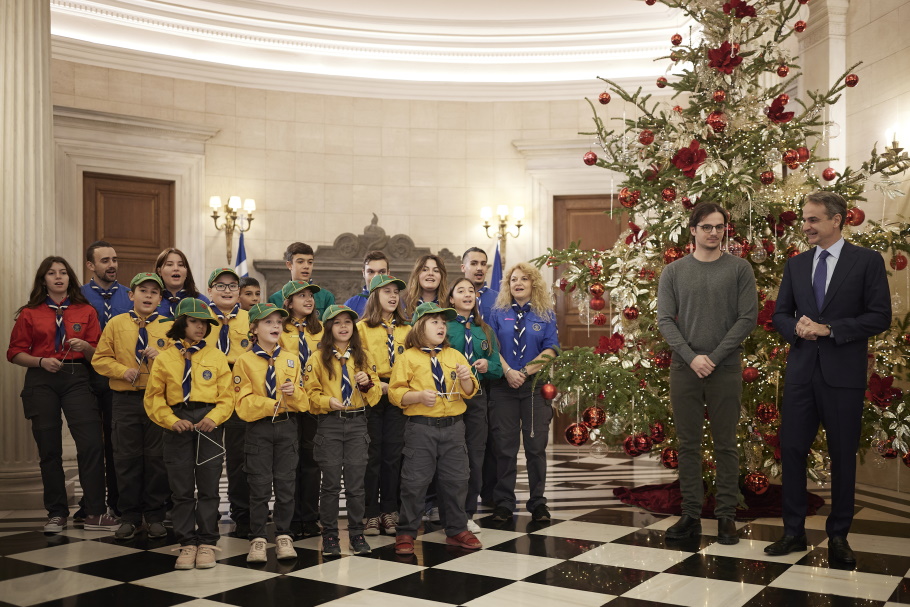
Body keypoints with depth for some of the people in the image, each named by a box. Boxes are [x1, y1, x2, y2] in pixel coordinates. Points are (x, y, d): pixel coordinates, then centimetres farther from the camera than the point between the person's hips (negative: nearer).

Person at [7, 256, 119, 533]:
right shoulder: (30, 313, 8)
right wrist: (41, 361, -10)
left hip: (76, 379, 0)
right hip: (41, 382, 0)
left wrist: (85, 347, -12)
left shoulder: (86, 311, 11)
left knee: (92, 444, -12)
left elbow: (98, 353, 9)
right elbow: (15, 353, 5)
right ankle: (56, 514, 16)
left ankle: (95, 514, -5)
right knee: (49, 449, 4)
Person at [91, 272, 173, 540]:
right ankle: (129, 516, 15)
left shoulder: (168, 327, 4)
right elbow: (100, 359, 4)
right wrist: (123, 370, -12)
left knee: (157, 458, 4)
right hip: (125, 400, 1)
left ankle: (155, 516, 14)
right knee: (127, 458, 5)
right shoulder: (116, 324, 5)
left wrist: (161, 356, -15)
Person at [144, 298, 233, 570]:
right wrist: (171, 421, -10)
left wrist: (214, 417, -14)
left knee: (208, 487, 3)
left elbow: (227, 396, 3)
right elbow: (153, 397, 4)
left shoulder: (216, 356, 6)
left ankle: (207, 542, 12)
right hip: (178, 426, 0)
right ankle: (187, 543, 14)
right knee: (181, 488, 4)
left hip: (209, 425, 0)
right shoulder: (165, 358, 6)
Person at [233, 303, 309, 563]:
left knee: (286, 484, 6)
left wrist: (293, 392, -16)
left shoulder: (291, 359, 7)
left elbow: (303, 401, 5)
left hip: (287, 426, 3)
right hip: (258, 428, -2)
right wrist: (273, 404, -16)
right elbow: (244, 403, -8)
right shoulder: (245, 361, -3)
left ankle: (283, 536, 17)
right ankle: (257, 539, 12)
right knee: (260, 485, 1)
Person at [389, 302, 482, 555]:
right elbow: (395, 392, -6)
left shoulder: (455, 356, 12)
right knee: (415, 481, -1)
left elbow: (469, 392, 9)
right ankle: (406, 533, 13)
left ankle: (457, 530, 24)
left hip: (453, 427, 4)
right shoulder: (408, 358, 0)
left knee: (456, 480, 9)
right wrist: (419, 396, -20)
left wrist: (466, 379, -12)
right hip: (421, 427, -4)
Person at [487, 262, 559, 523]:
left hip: (536, 385, 0)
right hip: (504, 385, 0)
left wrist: (526, 371, -13)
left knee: (536, 445, 3)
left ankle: (538, 503, 13)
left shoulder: (545, 315, 6)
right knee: (505, 446, 3)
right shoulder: (498, 313, 7)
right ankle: (504, 504, 11)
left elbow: (551, 349, -2)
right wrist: (508, 371, -13)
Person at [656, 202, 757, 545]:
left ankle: (726, 516, 12)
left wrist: (714, 357, -10)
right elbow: (664, 320, 1)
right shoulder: (673, 272, 7)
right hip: (684, 369, 1)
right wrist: (692, 357, -11)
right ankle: (691, 514, 14)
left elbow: (748, 318, -3)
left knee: (725, 445, 4)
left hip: (725, 369, -1)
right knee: (688, 445, 6)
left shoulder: (739, 269, 3)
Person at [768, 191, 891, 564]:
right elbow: (780, 314, 14)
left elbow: (880, 316, -7)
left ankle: (838, 535, 18)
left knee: (843, 456, 5)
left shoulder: (867, 261, -2)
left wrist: (829, 329, -15)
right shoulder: (796, 265, 11)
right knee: (792, 450, 4)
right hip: (801, 370, 4)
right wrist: (796, 328, -9)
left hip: (843, 373, -3)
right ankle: (793, 531, 15)